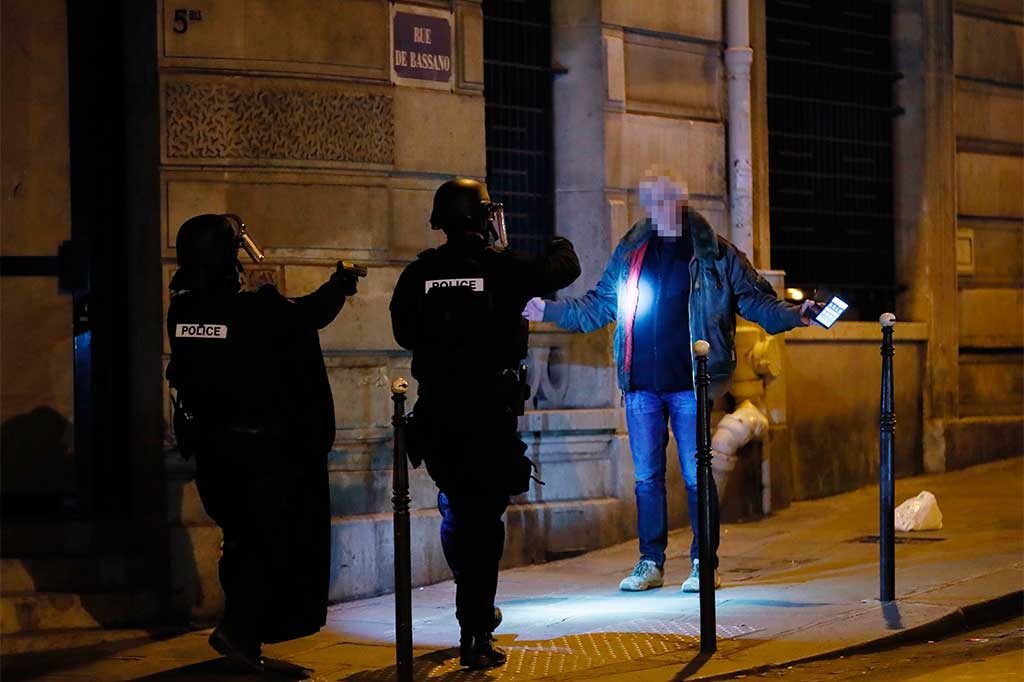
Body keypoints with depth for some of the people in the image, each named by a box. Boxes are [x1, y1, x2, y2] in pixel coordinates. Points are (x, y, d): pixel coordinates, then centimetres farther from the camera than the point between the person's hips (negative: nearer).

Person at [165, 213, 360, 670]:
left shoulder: (181, 313, -3)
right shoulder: (257, 310, -19)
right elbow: (310, 314, -2)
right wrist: (339, 287, 19)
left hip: (210, 445, 6)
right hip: (262, 445, -6)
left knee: (243, 537, 19)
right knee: (274, 539, 2)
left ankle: (244, 630, 26)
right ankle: (239, 629, -8)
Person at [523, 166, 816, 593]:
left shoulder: (715, 255, 4)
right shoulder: (630, 253, 13)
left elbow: (756, 301, 3)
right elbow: (597, 306, 22)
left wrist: (793, 316, -13)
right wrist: (548, 311, 16)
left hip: (689, 384, -3)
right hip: (641, 385, 3)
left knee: (696, 475, -2)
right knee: (646, 476, 6)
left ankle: (704, 564, 7)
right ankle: (650, 563, 14)